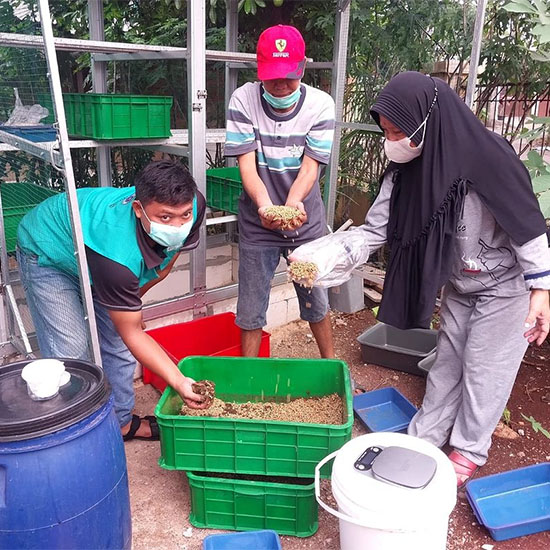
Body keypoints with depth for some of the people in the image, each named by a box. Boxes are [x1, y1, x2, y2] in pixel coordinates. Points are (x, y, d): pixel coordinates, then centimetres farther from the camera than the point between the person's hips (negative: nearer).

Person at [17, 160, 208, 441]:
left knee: (117, 344, 7)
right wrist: (179, 382, -37)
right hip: (48, 256, -6)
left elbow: (171, 254, -4)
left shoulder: (194, 205, -29)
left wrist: (132, 297, -2)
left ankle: (122, 421, 24)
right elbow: (133, 334, -32)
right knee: (71, 353, -11)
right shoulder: (118, 254, -45)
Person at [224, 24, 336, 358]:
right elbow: (247, 165, -15)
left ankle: (330, 362, 40)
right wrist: (265, 205, -34)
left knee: (316, 301, 15)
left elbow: (310, 167, -14)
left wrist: (292, 203, -35)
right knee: (251, 309, 8)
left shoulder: (321, 104, -10)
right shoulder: (244, 100, -11)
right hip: (257, 223, 0)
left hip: (306, 220, 1)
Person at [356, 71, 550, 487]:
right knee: (447, 361, 17)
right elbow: (376, 229, -11)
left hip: (505, 287, -6)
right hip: (459, 286, 6)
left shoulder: (487, 157, -31)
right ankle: (424, 436, 33)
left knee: (484, 370, 6)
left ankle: (470, 450, 28)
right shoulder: (405, 170, -11)